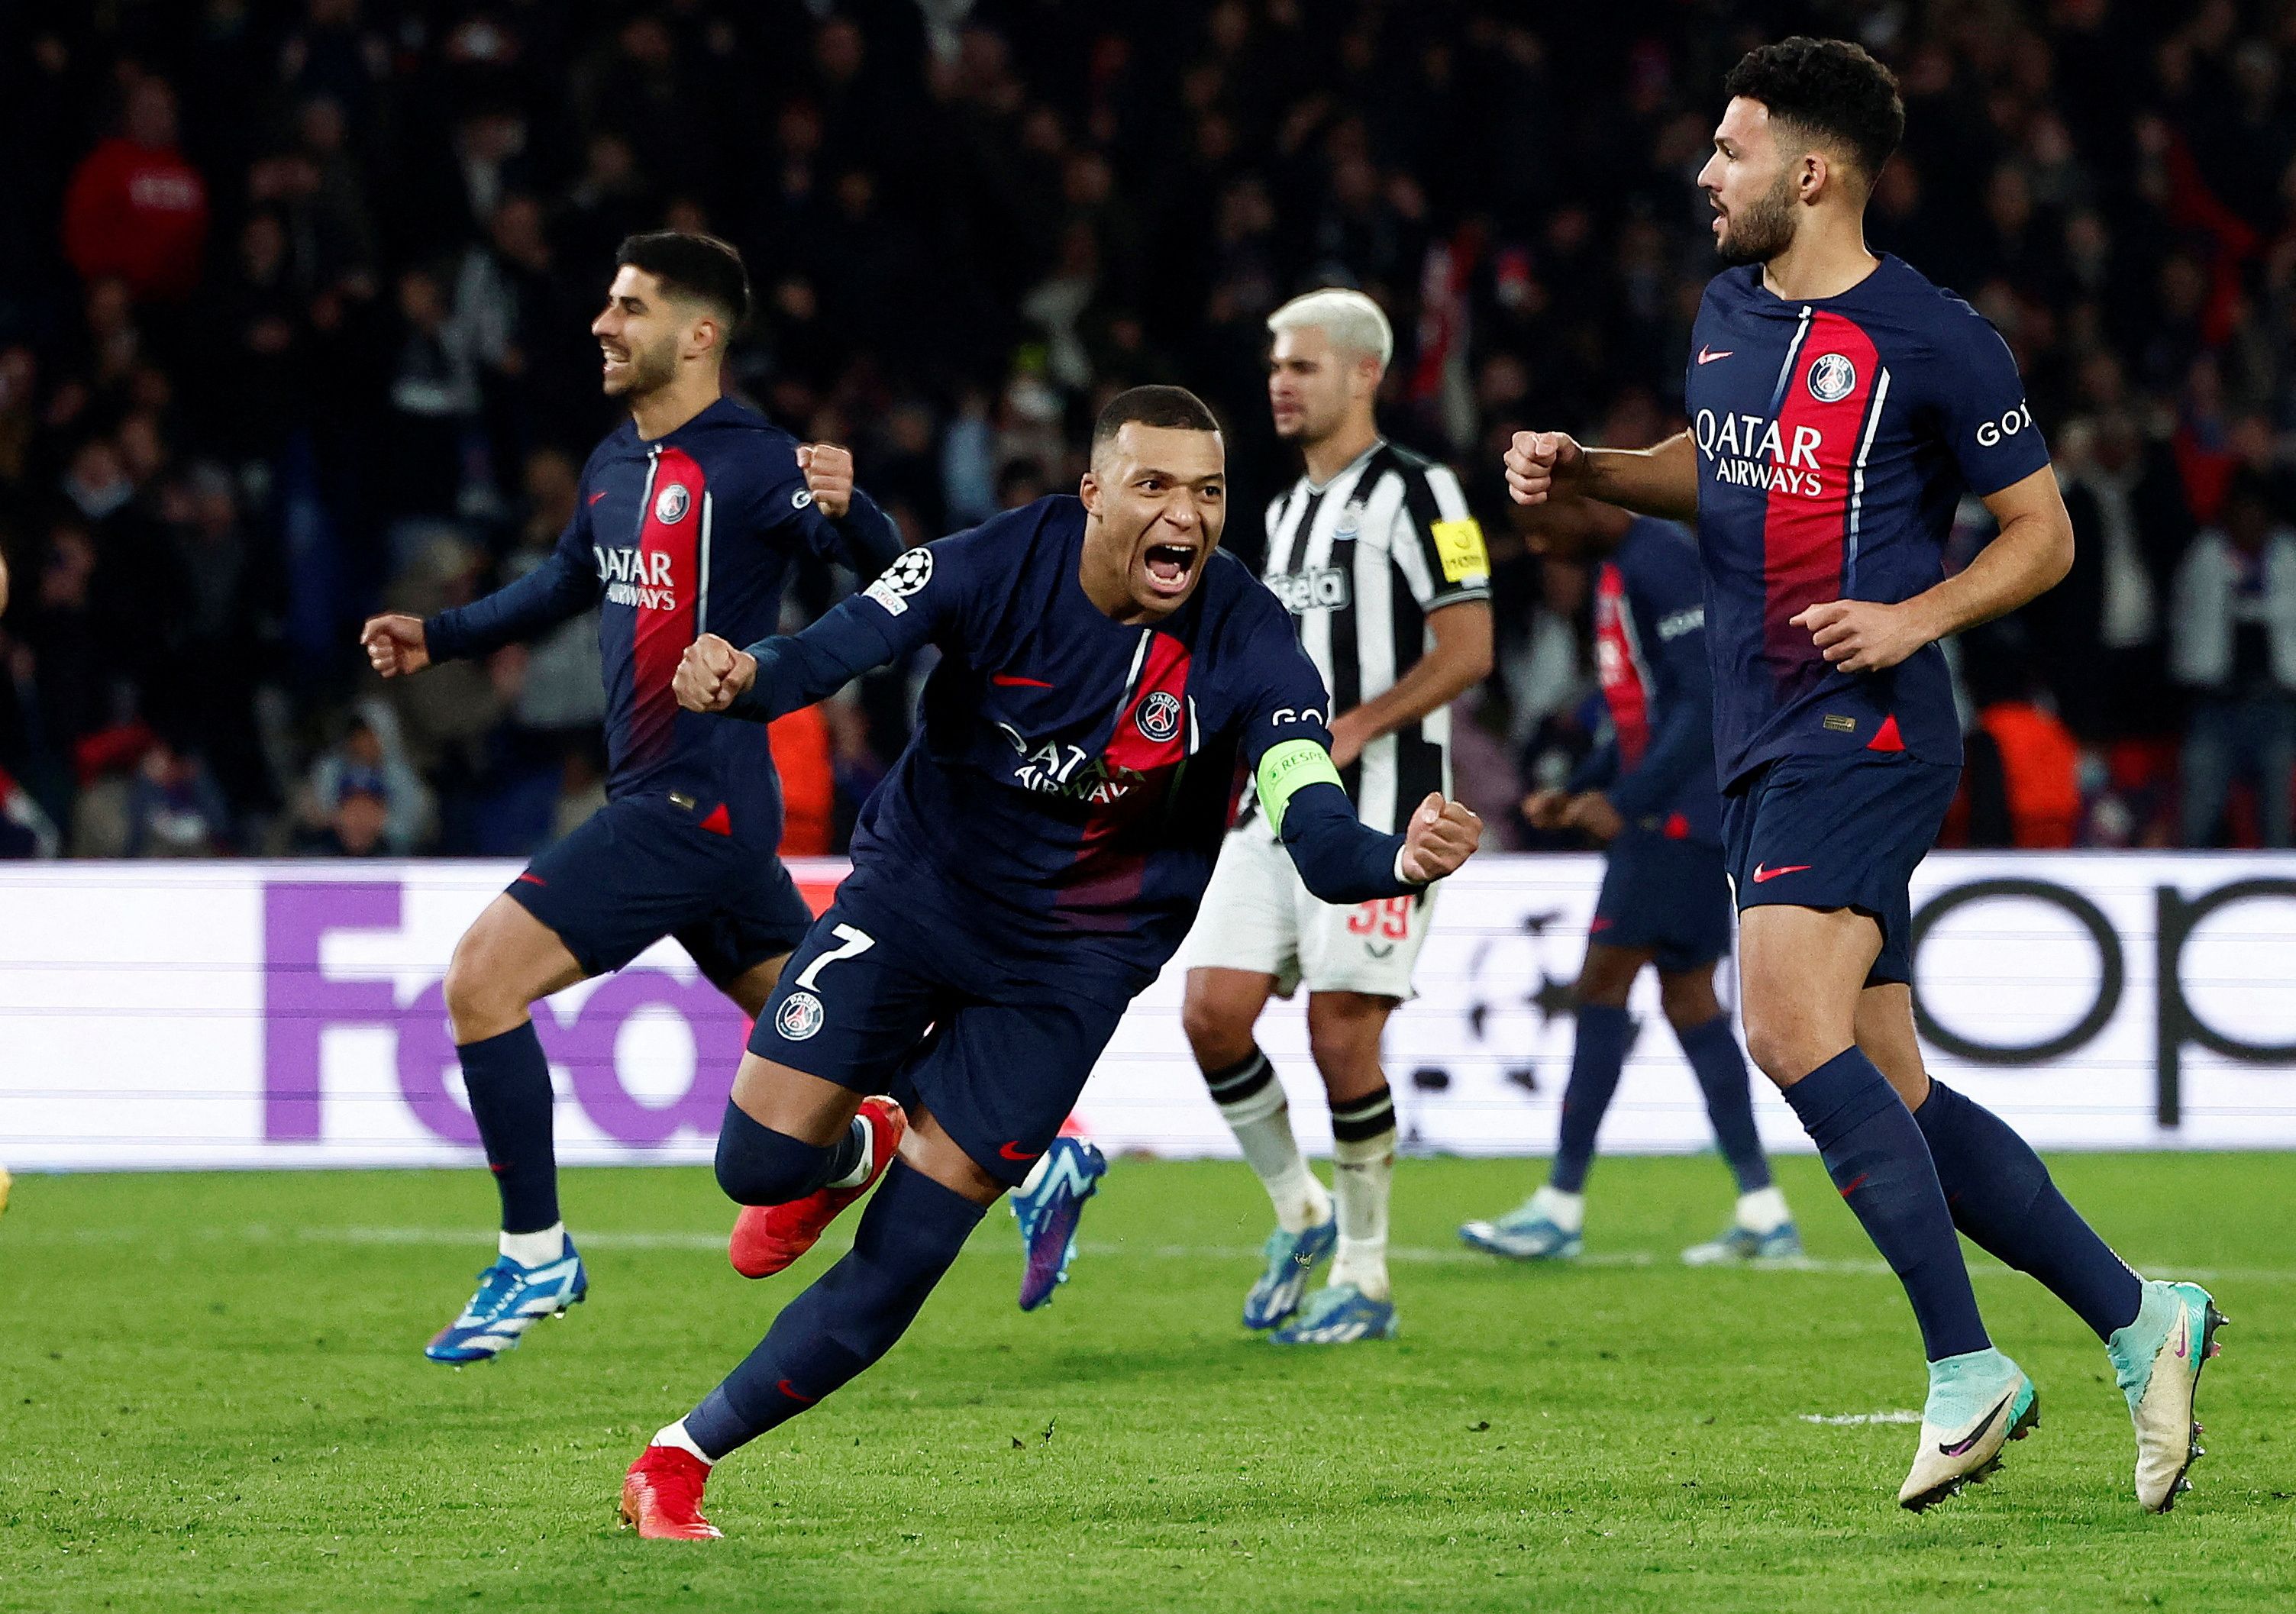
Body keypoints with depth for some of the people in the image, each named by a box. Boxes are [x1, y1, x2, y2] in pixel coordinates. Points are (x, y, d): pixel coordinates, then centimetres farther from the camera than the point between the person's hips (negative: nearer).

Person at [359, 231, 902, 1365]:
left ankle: (536, 1254, -4)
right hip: (657, 795, 9)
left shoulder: (753, 465, -15)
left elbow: (885, 569, -22)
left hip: (698, 800, -9)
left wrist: (846, 510, -43)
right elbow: (569, 582, 30)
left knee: (483, 977, -13)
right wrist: (437, 638, 22)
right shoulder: (616, 466, 12)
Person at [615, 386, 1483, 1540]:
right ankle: (857, 1153, 31)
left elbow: (1315, 837, -30)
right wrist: (746, 678, -53)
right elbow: (837, 648, -29)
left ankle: (686, 1454, 14)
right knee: (761, 1161, -7)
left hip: (1073, 960, -1)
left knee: (891, 1274, -4)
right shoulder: (998, 564, -19)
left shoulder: (1247, 645, -21)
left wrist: (1400, 860, -54)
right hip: (914, 891, 1)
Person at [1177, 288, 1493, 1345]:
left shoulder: (1413, 494, -7)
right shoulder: (1288, 510, 19)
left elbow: (1466, 652, -13)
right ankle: (1300, 1212, 15)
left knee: (1341, 1039, -8)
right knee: (1212, 1011, -4)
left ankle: (1364, 1280, 5)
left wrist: (1352, 729, -19)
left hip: (1378, 809, -8)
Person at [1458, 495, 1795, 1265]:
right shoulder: (1619, 571, 18)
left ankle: (1561, 1207, -7)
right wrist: (1576, 793, 16)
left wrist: (1623, 799, -25)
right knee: (1687, 992, 8)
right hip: (1668, 817, 10)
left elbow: (1708, 701, -21)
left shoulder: (1662, 563, -15)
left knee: (1604, 981, -9)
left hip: (1683, 814, -10)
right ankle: (1762, 1212, 7)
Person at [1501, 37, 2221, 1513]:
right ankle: (2138, 1319, 14)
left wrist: (1916, 617, -15)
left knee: (1792, 1028, -23)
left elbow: (2044, 534, -1)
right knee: (1891, 1090, 6)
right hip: (1763, 747, 9)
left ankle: (1967, 1369, -17)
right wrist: (1586, 472, 14)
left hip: (1866, 729, -8)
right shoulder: (1729, 312, 13)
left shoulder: (1934, 341, -9)